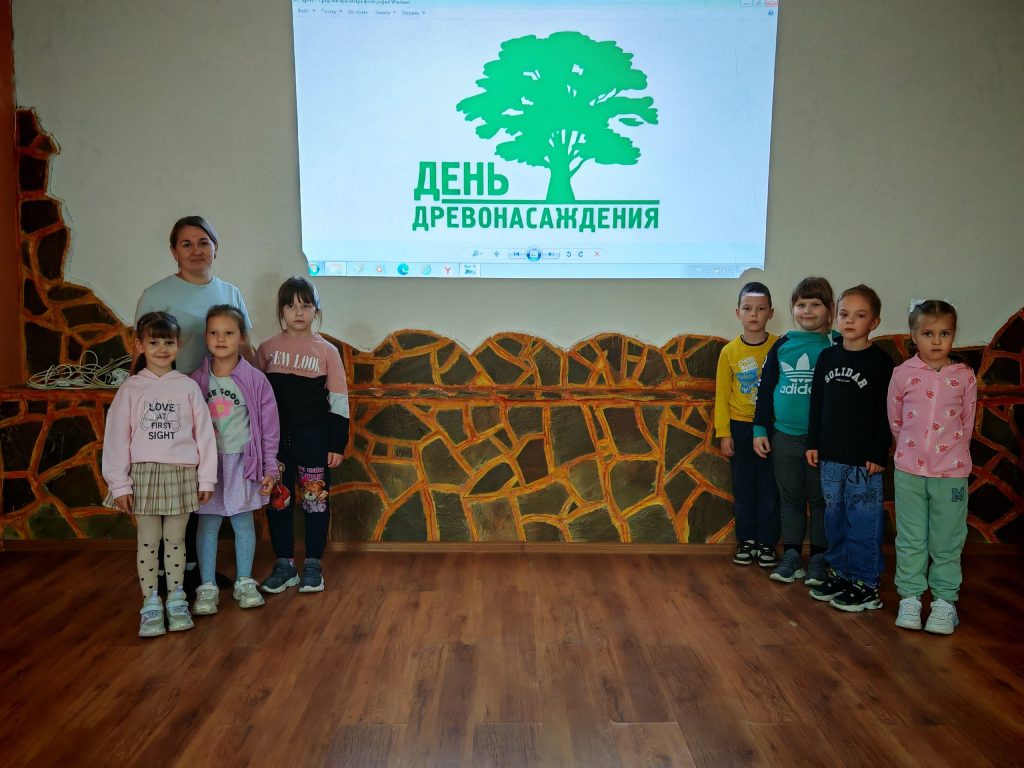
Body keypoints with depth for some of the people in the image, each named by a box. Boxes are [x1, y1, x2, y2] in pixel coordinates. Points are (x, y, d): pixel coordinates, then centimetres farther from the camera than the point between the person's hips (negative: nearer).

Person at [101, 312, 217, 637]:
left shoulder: (188, 387, 1)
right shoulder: (131, 388, 0)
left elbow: (204, 433, 1)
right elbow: (117, 437, -1)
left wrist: (206, 477, 0)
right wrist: (119, 484, -5)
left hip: (182, 475, 0)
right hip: (145, 474, 0)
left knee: (176, 540, 10)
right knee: (148, 542, 6)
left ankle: (176, 600, 23)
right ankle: (151, 604, 17)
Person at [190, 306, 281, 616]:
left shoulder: (255, 379, -6)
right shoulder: (197, 380, -1)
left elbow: (269, 426, -3)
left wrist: (269, 468, -3)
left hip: (242, 461, -1)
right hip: (207, 461, 1)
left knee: (243, 521, 10)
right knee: (207, 523, 6)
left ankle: (244, 583, 24)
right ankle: (207, 587, 17)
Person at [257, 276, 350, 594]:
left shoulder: (326, 350, -2)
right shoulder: (267, 348, 3)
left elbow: (339, 402, -1)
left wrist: (337, 444, -4)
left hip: (314, 437, -2)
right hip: (276, 437, 2)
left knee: (315, 500, 6)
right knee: (277, 502, 8)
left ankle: (313, 566, 19)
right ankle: (284, 566, 22)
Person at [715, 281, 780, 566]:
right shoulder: (729, 351, -3)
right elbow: (722, 395, 0)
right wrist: (724, 433, -3)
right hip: (740, 427, 1)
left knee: (769, 487, 7)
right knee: (743, 488, 9)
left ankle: (767, 543, 19)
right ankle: (746, 541, 22)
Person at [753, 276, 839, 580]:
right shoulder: (782, 345, 4)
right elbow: (766, 388, 7)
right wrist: (760, 429, 5)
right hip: (784, 436, 3)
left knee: (820, 498, 8)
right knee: (790, 496, 12)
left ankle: (819, 558, 19)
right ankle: (791, 555, 22)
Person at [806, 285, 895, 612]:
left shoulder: (881, 361, -6)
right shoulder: (827, 357, 7)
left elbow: (886, 413, -8)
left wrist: (879, 454, -11)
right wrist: (813, 443, 9)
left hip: (864, 459, -5)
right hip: (830, 456, 5)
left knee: (864, 521, 1)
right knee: (835, 518, 13)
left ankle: (866, 586, 11)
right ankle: (839, 574, 27)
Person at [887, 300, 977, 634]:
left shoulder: (964, 376, -2)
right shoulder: (903, 374, -3)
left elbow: (967, 422, 8)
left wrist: (952, 451, 11)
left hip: (951, 471, 0)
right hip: (909, 470, 0)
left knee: (948, 540, 8)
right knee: (910, 538, 9)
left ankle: (944, 600, 20)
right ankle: (910, 596, 20)